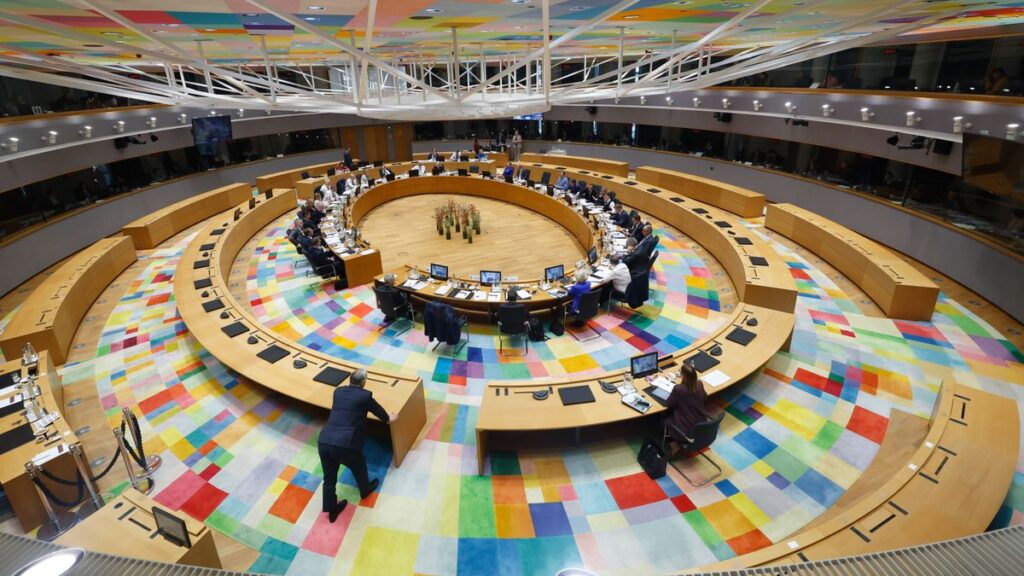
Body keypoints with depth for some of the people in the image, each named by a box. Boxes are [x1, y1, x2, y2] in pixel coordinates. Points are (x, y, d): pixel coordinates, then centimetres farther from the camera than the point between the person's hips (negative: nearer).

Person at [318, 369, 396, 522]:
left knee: (329, 478, 21)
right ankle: (365, 490, 52)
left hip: (323, 442, 4)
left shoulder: (338, 391, 13)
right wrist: (389, 419, 37)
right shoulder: (365, 395, -2)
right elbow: (378, 409, 15)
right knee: (359, 466, 27)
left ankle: (332, 511, 37)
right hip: (345, 445, -4)